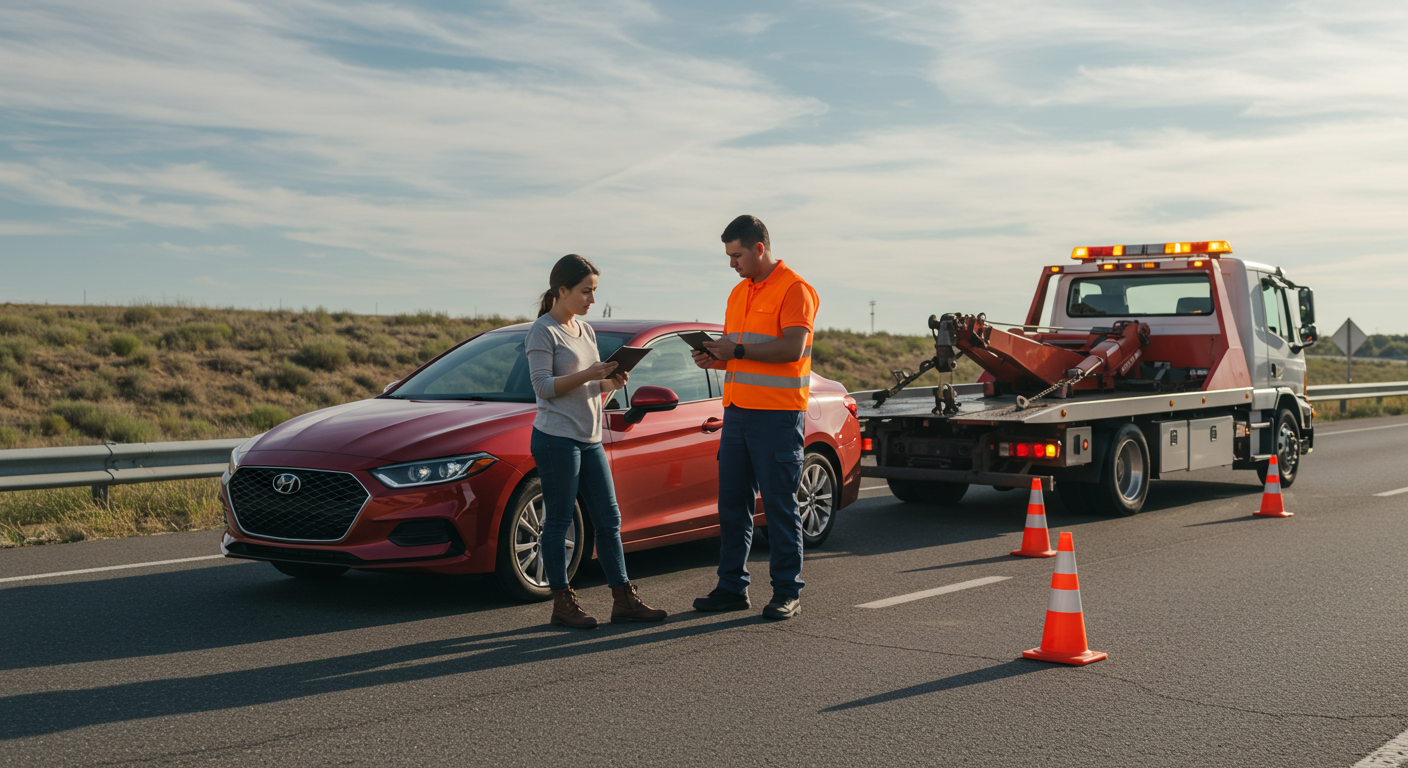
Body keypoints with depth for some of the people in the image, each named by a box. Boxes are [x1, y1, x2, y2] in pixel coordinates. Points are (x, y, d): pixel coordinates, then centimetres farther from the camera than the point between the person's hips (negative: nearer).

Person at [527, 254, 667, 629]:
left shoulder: (585, 330, 17)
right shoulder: (543, 331, -6)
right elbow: (543, 386, -13)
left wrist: (612, 382, -1)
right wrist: (588, 375, -20)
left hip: (589, 440, 8)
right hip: (556, 439, -8)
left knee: (609, 519, 7)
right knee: (559, 521, 0)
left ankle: (623, 600, 12)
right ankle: (562, 603, 9)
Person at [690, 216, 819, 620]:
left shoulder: (794, 290, -7)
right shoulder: (739, 292, 18)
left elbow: (792, 347, -20)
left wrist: (737, 350, -18)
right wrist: (714, 358, 3)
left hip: (777, 415, -8)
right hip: (737, 411, 8)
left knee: (779, 506, -2)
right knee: (731, 504, 8)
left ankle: (787, 593, 6)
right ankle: (732, 587, 16)